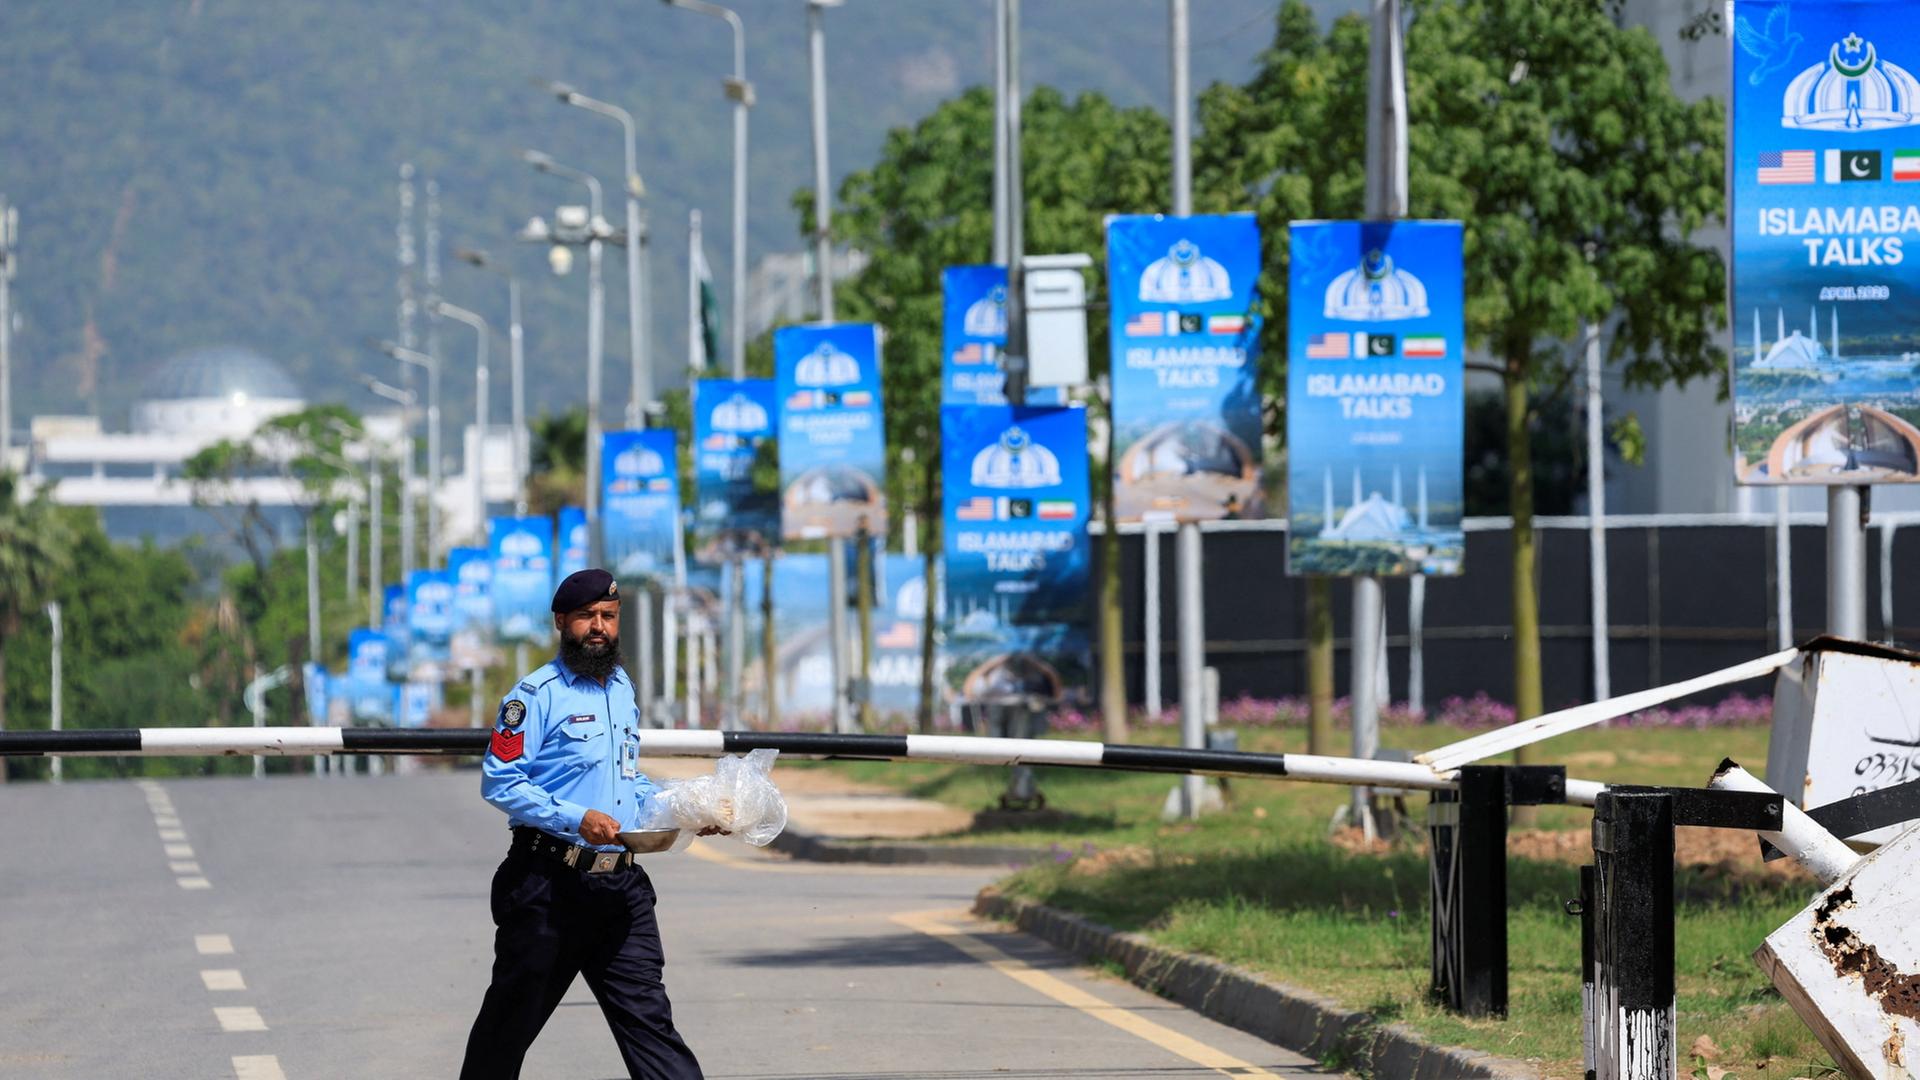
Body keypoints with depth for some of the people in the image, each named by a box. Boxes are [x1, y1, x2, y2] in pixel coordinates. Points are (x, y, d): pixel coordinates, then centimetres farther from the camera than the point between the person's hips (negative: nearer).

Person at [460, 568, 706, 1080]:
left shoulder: (622, 689, 15)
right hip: (549, 885, -5)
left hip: (620, 884, 5)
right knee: (512, 1020, 7)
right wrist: (576, 819, -22)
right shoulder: (537, 694, -7)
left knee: (647, 1014, -2)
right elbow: (499, 783, -14)